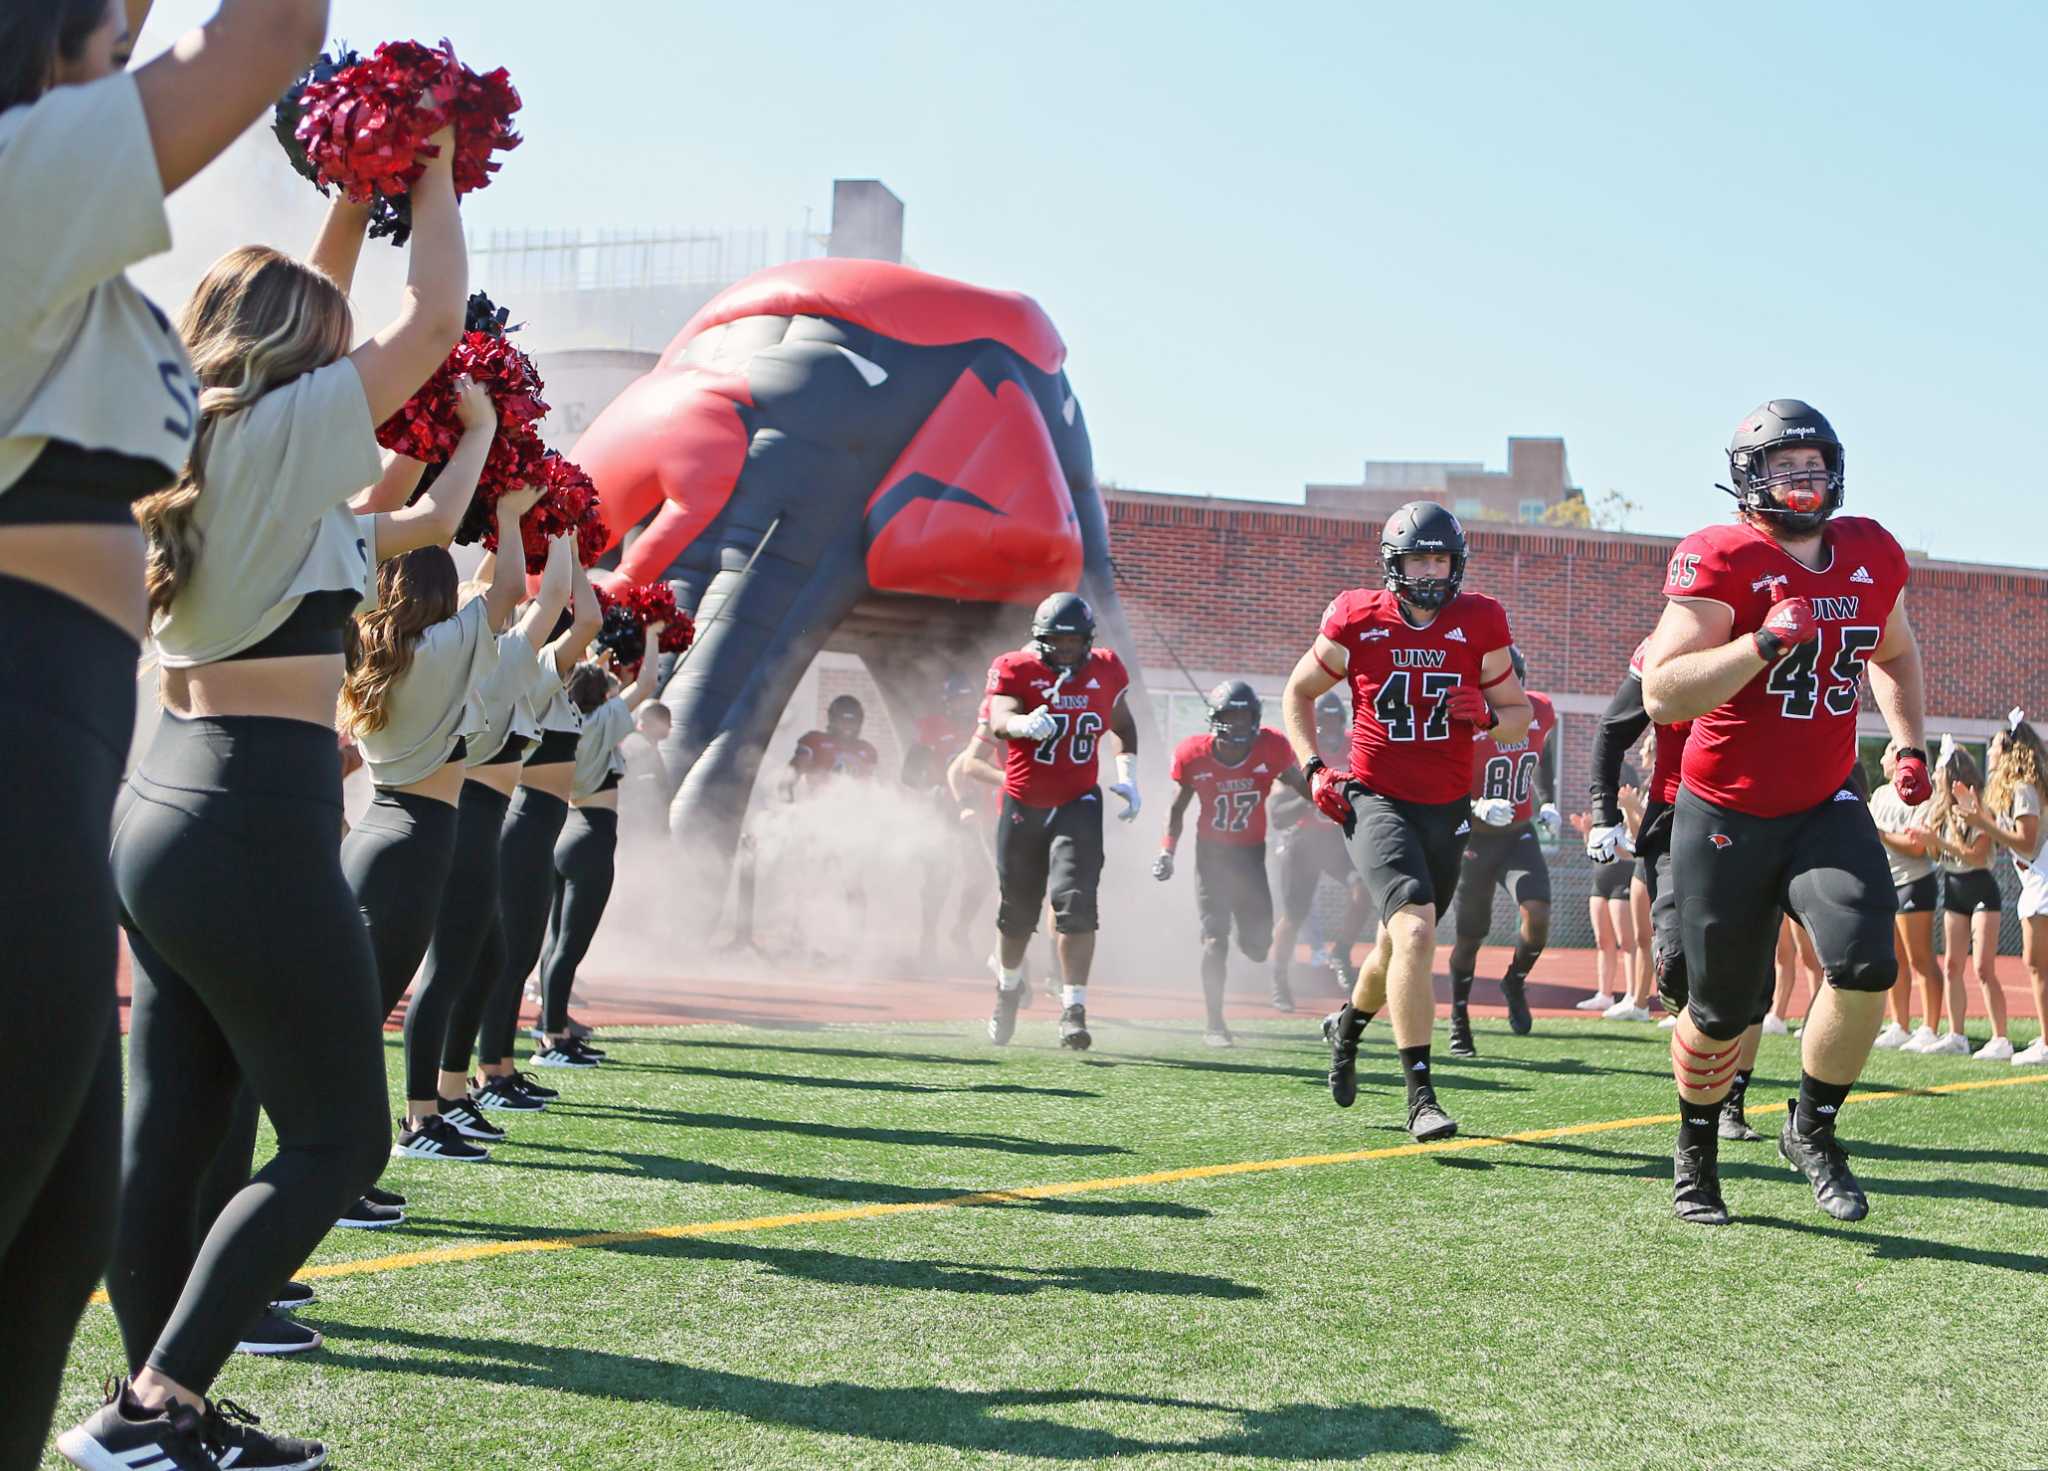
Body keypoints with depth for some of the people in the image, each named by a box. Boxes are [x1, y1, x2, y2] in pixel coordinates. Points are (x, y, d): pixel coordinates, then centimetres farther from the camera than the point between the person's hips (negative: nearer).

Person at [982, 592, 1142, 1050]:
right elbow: (999, 721, -28)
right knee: (1016, 912, 13)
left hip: (1078, 805, 0)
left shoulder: (1106, 671, 0)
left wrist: (1127, 778, 8)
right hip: (1023, 806, 0)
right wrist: (1025, 724, -50)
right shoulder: (1016, 669, -10)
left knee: (1076, 904, -18)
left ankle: (1074, 1008, -15)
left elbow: (1123, 724, 18)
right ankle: (1008, 986, 41)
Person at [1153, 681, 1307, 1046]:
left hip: (1251, 852, 2)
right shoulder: (1194, 755, -14)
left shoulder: (1272, 748, -13)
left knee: (1258, 945, -1)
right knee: (1216, 936, -11)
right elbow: (1177, 809, 1)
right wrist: (1167, 851, -9)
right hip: (1212, 851, -2)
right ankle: (1214, 1025, -3)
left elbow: (1302, 788, 3)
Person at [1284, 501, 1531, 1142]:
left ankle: (1348, 1025, 50)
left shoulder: (1480, 625, 0)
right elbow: (1300, 691, 10)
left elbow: (1520, 713, 9)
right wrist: (1314, 769, -2)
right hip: (1375, 799, -4)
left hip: (1447, 809, 4)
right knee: (1415, 930, -24)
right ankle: (1420, 1097, -19)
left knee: (1399, 945, 16)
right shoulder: (1356, 621, -5)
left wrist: (1487, 716, -14)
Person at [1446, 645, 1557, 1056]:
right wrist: (1478, 808, -29)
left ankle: (1515, 982, 12)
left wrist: (1547, 802, 10)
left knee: (1538, 918, -17)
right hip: (1476, 840, -3)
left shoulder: (1539, 711, -2)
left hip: (1519, 836, 3)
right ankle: (1459, 1022, 22)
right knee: (1470, 935, 4)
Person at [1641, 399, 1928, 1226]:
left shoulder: (1872, 556, 3)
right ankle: (1695, 1150, 34)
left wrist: (1909, 745, 12)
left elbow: (1894, 655, 24)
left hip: (1823, 809, 4)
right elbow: (1662, 696, -25)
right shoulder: (1719, 562, -15)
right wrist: (1767, 640, -32)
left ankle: (1811, 1132, 7)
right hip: (1725, 817, -4)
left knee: (1865, 965, -18)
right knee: (1725, 1010, 6)